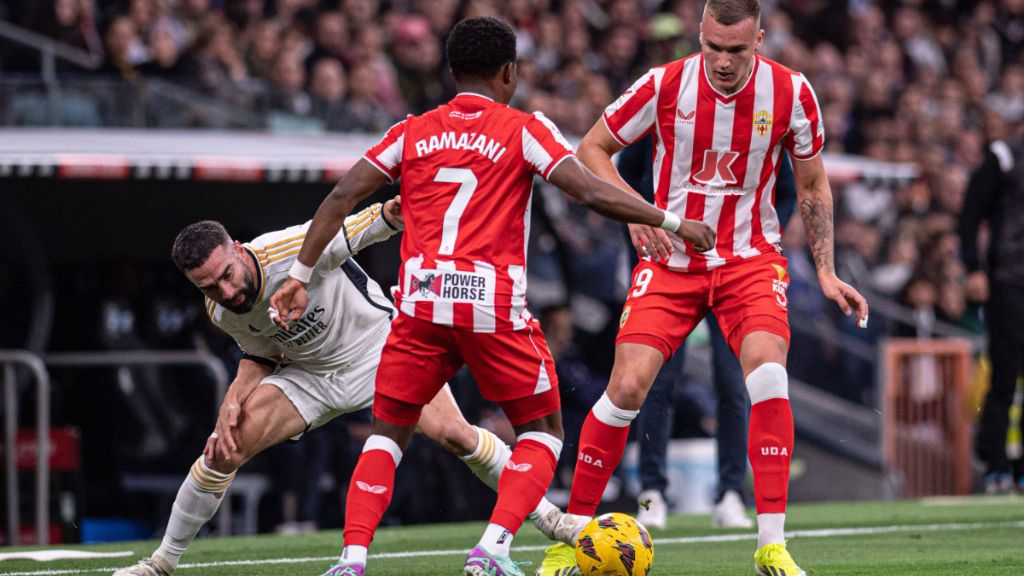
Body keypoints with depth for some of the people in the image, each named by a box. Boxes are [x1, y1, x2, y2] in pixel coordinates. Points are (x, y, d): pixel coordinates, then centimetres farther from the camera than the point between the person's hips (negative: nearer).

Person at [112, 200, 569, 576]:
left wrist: (394, 211, -41)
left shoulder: (298, 247, -31)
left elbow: (366, 227, -18)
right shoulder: (222, 314, -13)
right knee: (225, 447, -11)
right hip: (307, 375, 4)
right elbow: (260, 356, 6)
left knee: (452, 433, -20)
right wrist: (233, 399, -12)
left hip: (379, 345, -4)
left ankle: (545, 515, 1)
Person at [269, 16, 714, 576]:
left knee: (388, 431, 15)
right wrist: (672, 222, 3)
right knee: (542, 431, 14)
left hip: (421, 299, 3)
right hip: (493, 304, -3)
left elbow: (340, 198, 9)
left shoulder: (412, 132, 14)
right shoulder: (524, 129, 5)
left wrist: (300, 275, 13)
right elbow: (590, 193, -5)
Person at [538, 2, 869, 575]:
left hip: (751, 259, 0)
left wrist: (827, 272, 2)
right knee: (627, 387, -13)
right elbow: (591, 149, 1)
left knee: (768, 374, -24)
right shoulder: (664, 85, -12)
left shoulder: (791, 93, -8)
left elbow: (813, 186, 8)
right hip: (671, 261, 0)